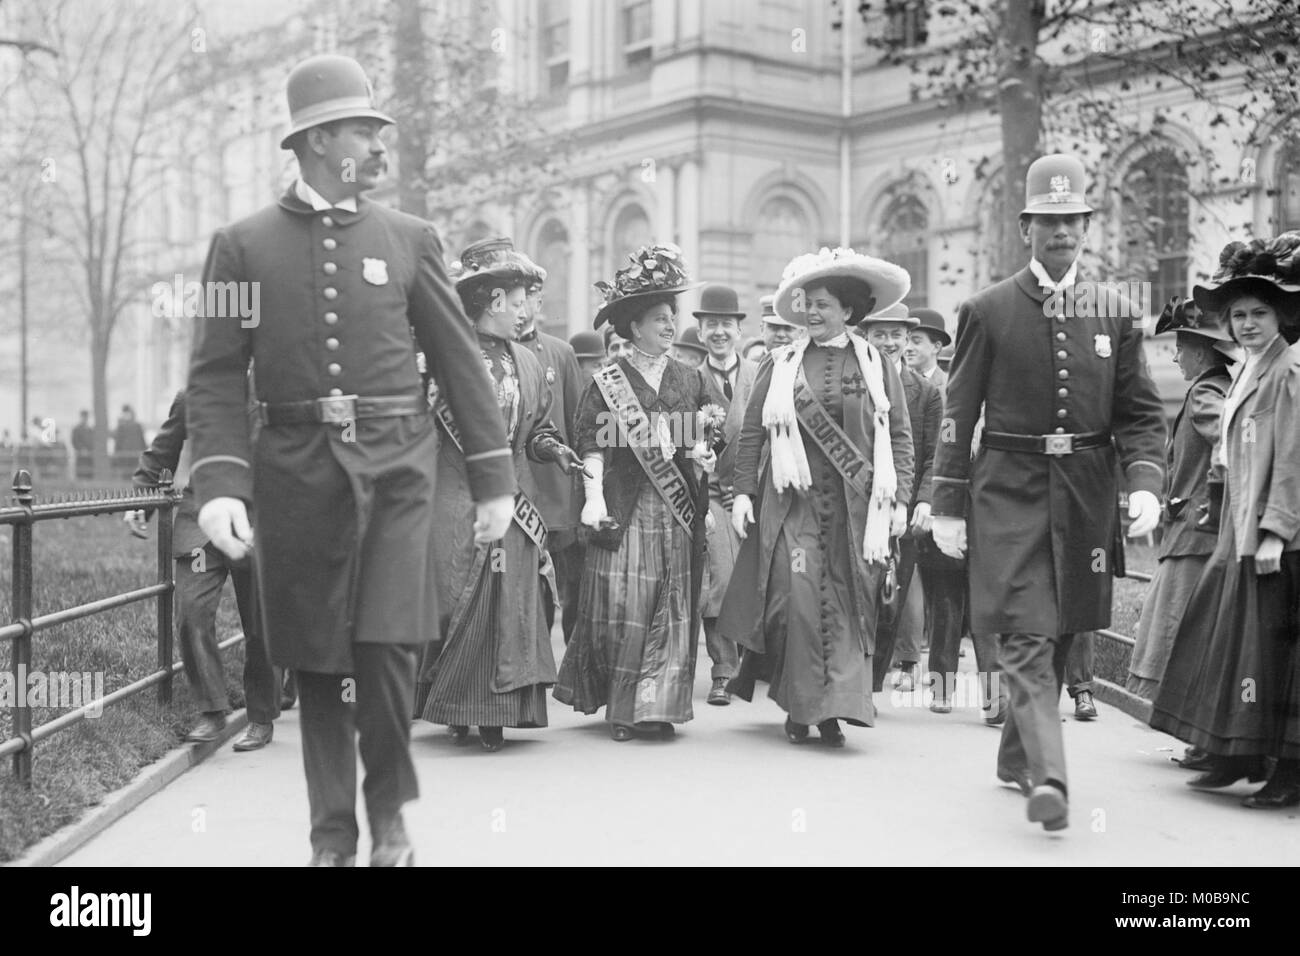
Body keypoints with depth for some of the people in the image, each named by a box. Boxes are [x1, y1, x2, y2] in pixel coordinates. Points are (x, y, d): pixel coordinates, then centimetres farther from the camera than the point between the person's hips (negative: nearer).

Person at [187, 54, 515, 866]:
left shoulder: (410, 239, 8)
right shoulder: (244, 245, 5)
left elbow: (461, 362, 9)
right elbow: (217, 375, 1)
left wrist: (495, 478, 6)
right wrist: (219, 483, -12)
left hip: (396, 466, 0)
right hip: (298, 471, 0)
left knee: (386, 647, -10)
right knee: (317, 661, 6)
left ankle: (390, 813, 15)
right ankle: (333, 834, 21)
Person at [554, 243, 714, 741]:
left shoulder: (689, 379, 12)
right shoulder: (608, 380, 1)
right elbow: (591, 444, -3)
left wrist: (701, 452, -3)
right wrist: (594, 495, -14)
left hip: (677, 510, 4)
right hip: (626, 507, -4)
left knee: (672, 609, 2)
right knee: (621, 606, -5)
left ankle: (657, 705, 10)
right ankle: (620, 706, 8)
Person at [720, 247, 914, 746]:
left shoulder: (876, 365, 7)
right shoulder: (780, 364, 7)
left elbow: (899, 437, 7)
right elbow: (751, 433, 8)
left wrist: (899, 500, 0)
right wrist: (743, 491, 1)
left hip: (855, 507, 0)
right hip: (793, 501, 0)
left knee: (847, 605, -1)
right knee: (798, 599, -9)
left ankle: (836, 710, 7)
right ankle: (800, 705, 4)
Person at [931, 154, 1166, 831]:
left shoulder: (1115, 316, 7)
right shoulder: (987, 311, 0)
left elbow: (1140, 414, 8)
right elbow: (958, 415, 2)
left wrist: (1145, 483, -9)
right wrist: (947, 507, -1)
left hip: (1085, 494, 3)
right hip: (1010, 491, -3)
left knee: (1061, 635, 11)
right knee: (1026, 636, -12)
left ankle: (1017, 757, 29)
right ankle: (1047, 775, -18)